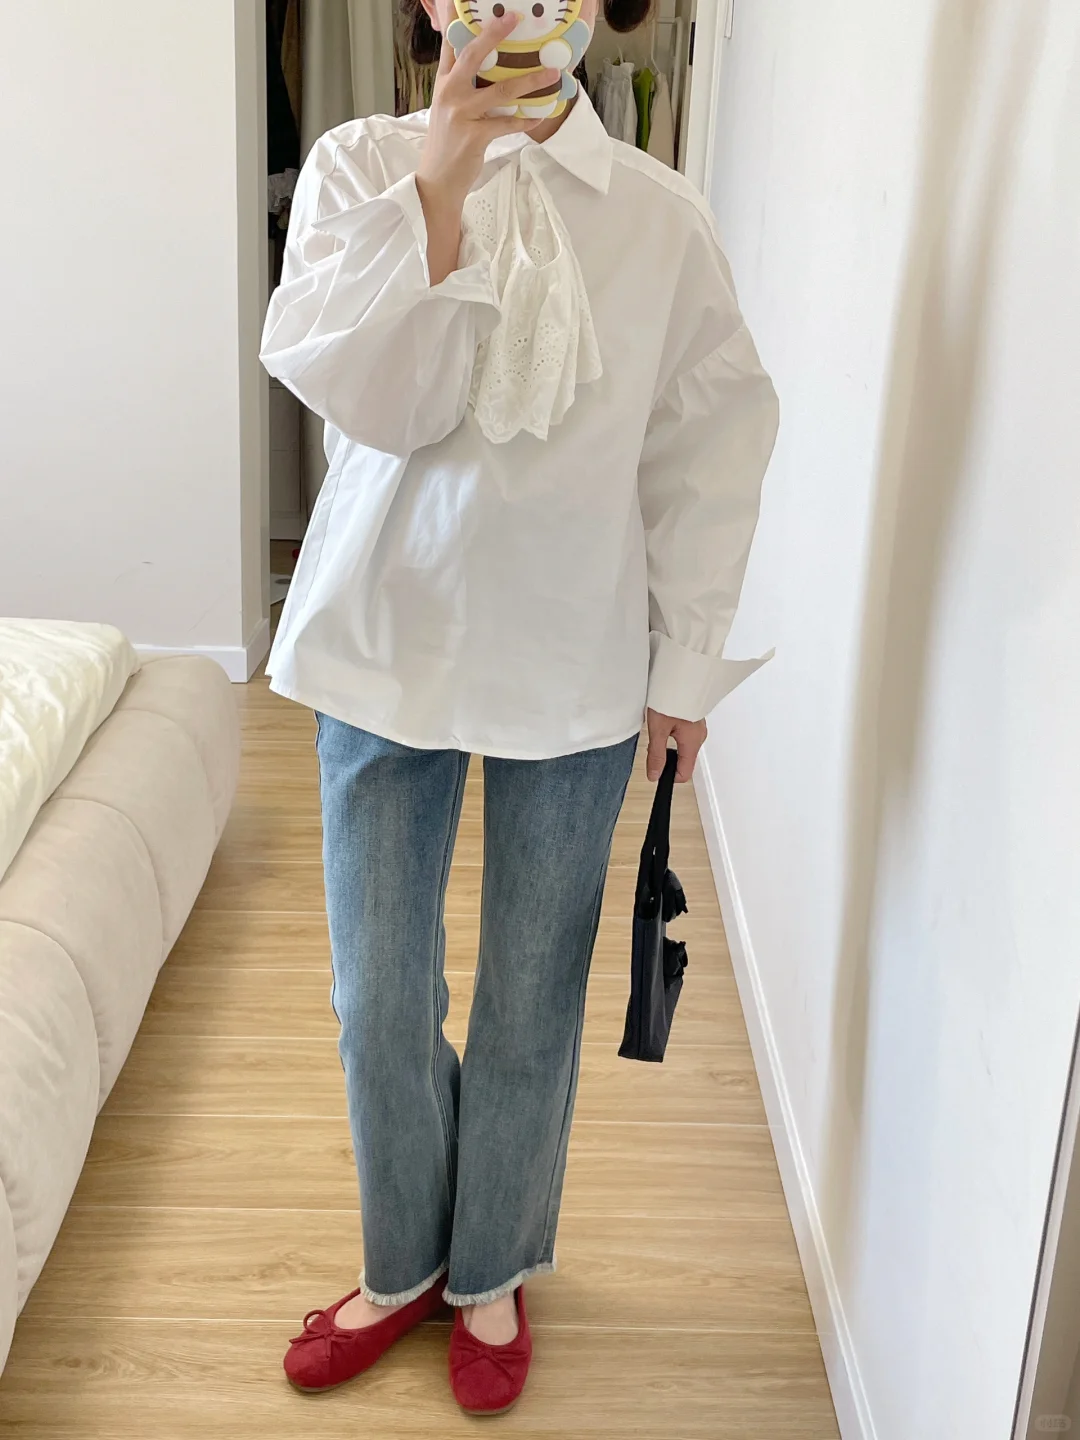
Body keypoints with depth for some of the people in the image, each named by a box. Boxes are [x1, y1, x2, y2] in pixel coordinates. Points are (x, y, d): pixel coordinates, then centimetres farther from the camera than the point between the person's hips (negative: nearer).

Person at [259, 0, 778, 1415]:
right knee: (381, 1001, 11)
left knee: (532, 1004, 12)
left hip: (576, 665, 0)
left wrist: (686, 663, 2)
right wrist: (440, 180, -25)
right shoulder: (361, 166, -4)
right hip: (386, 640, 1)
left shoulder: (660, 212, -3)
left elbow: (711, 445, 1)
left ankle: (493, 1270, 37)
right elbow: (366, 395, -17)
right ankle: (404, 1261, 37)